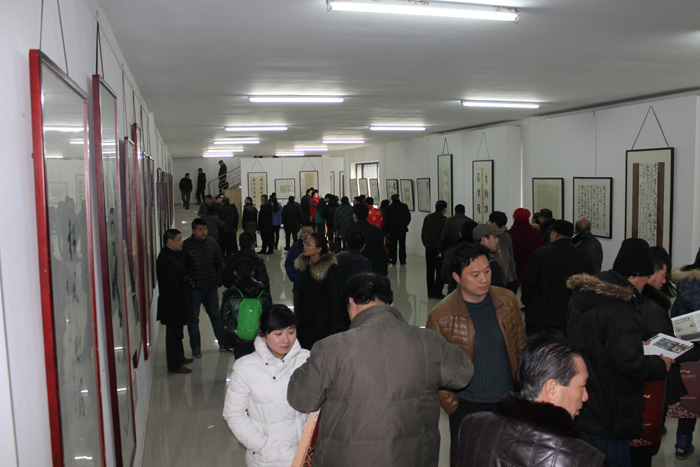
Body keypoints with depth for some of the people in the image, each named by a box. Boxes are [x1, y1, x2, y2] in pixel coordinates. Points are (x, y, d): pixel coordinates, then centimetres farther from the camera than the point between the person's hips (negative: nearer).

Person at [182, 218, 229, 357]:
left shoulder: (212, 243, 3)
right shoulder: (186, 245, -9)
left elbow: (220, 263, 10)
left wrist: (218, 280, 3)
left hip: (211, 288, 3)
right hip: (194, 289, -3)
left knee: (216, 316, 13)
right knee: (193, 319, 7)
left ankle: (223, 343, 25)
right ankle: (196, 348, 20)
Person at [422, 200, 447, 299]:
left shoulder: (427, 217, 6)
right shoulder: (444, 220, -12)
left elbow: (422, 234, 10)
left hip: (429, 249, 5)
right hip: (440, 249, -5)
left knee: (430, 270, 11)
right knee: (440, 272, 3)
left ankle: (430, 292, 16)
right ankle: (438, 293, 4)